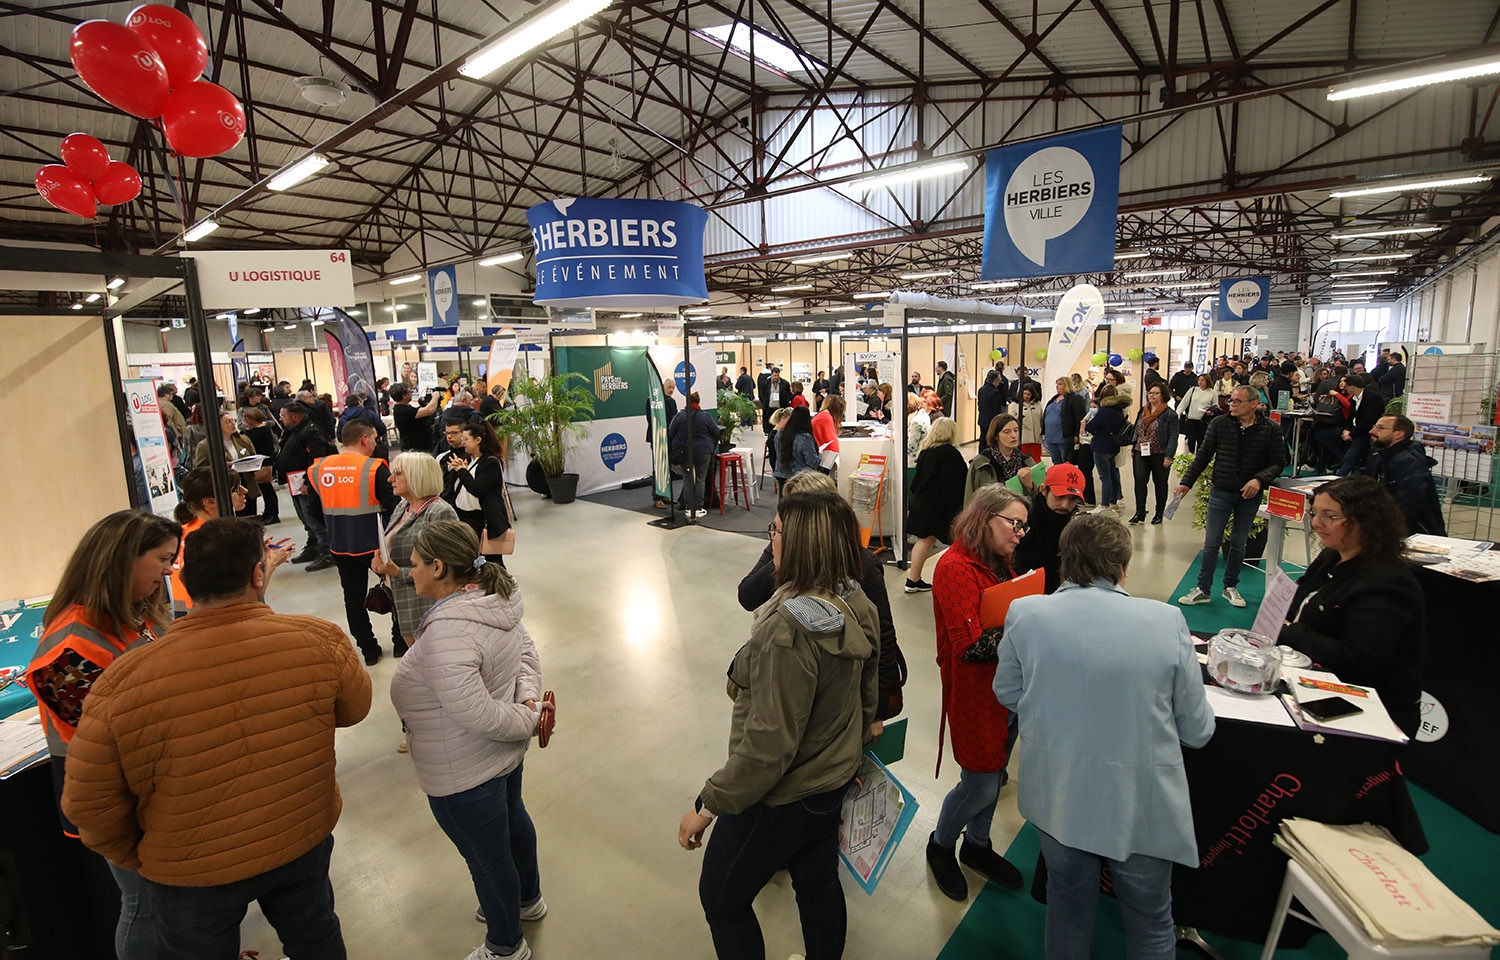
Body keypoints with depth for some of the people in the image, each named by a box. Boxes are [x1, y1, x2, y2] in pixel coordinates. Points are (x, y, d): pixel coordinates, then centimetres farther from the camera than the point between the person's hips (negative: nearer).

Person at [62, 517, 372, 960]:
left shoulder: (126, 682, -25)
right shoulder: (320, 640, -26)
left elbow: (89, 803, -13)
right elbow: (354, 709, -7)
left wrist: (136, 858, 5)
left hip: (192, 874, 0)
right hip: (304, 842, 1)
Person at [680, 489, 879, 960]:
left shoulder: (789, 628, -34)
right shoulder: (857, 607, -8)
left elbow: (768, 745, -30)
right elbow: (868, 697, 5)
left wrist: (707, 806, -17)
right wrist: (850, 753, 21)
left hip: (781, 797, -7)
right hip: (834, 778, 8)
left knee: (722, 896, 18)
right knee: (819, 884, 29)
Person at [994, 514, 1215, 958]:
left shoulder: (1025, 614, -15)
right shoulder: (1167, 621, -17)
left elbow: (1007, 694, 1)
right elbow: (1197, 730, -6)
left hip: (1055, 797, 1)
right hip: (1141, 805, -1)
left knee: (1068, 906, 26)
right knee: (1151, 921, 26)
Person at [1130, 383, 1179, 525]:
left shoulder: (1169, 414, -7)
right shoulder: (1143, 411, 12)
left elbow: (1173, 436, -10)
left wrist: (1168, 456, -17)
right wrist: (1133, 450, 14)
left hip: (1159, 455, -4)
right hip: (1141, 453, 4)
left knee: (1160, 483, 9)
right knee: (1139, 481, -5)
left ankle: (1159, 513, 21)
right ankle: (1140, 513, 0)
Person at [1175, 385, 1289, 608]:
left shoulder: (1270, 430, -5)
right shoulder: (1219, 424, -4)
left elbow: (1278, 462, -3)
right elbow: (1203, 456, 1)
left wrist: (1259, 479, -21)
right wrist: (1186, 482, -4)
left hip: (1250, 496, 0)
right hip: (1221, 492, 0)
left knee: (1239, 544, 13)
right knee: (1211, 543, 3)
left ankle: (1230, 587, 27)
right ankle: (1203, 589, 11)